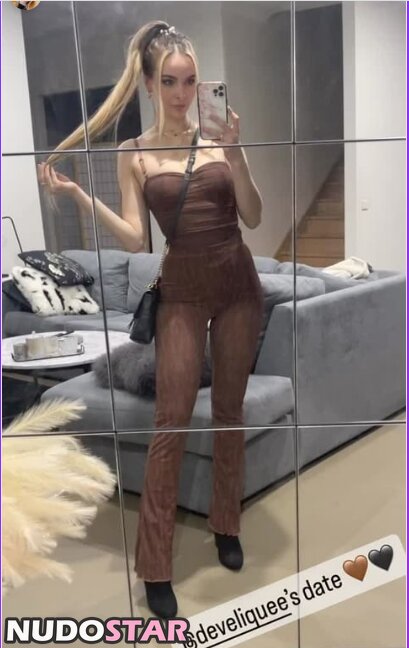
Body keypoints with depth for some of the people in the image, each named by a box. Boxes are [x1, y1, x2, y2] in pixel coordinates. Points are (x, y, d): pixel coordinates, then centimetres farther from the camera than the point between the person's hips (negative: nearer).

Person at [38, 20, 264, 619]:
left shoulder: (220, 133, 1)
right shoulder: (134, 153, 0)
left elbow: (253, 217, -3)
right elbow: (135, 239, -6)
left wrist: (233, 152, -15)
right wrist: (76, 195, -13)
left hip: (239, 285, 2)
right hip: (183, 292, -1)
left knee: (230, 411, 12)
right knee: (172, 423, -2)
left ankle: (226, 526, 32)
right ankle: (155, 566, 9)